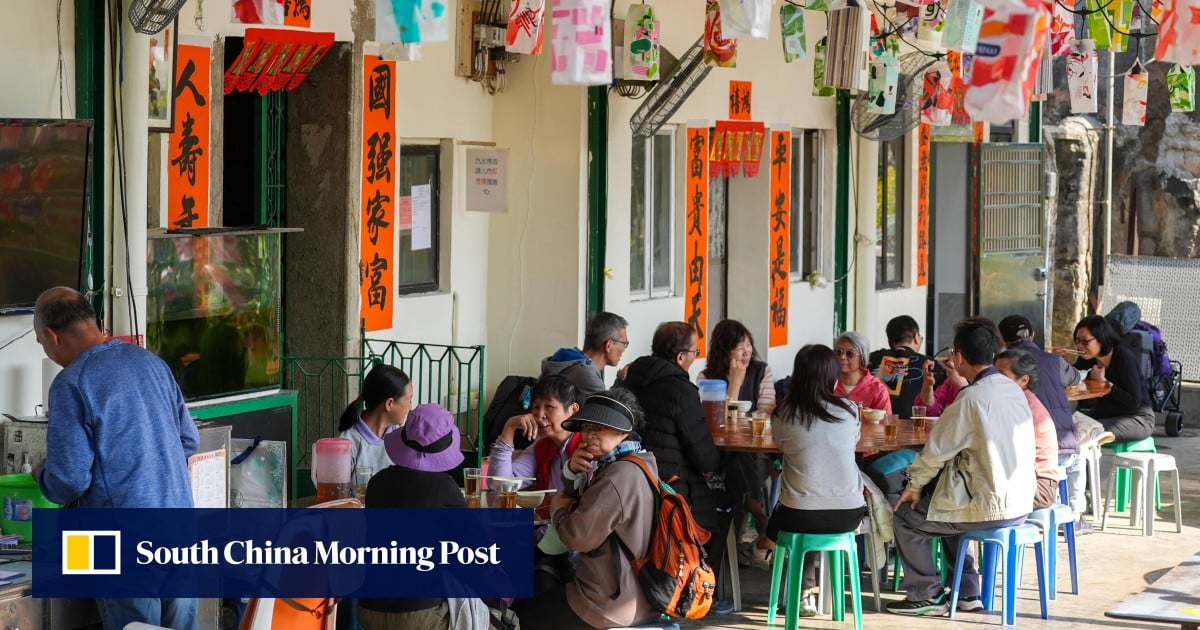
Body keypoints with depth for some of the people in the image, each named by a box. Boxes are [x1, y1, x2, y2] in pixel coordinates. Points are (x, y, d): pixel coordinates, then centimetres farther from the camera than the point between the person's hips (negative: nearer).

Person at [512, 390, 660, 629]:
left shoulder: (619, 477, -23)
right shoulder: (636, 466, 11)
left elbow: (578, 536, -24)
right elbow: (584, 504, 17)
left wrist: (559, 509, -2)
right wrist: (572, 472, -4)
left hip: (615, 602, -10)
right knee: (544, 595, 31)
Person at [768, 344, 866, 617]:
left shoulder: (783, 414, -6)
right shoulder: (848, 411, -2)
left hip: (800, 516, -2)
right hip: (848, 514, 2)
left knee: (778, 519, 34)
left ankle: (806, 591, 36)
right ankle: (812, 591, 40)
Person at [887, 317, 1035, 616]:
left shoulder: (972, 399, -19)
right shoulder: (1013, 389, 5)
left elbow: (937, 449, -10)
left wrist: (915, 484, 4)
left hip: (990, 507, -8)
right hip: (1020, 502, 8)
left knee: (906, 516, 7)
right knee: (945, 503, 32)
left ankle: (927, 595, 17)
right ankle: (967, 591, 31)